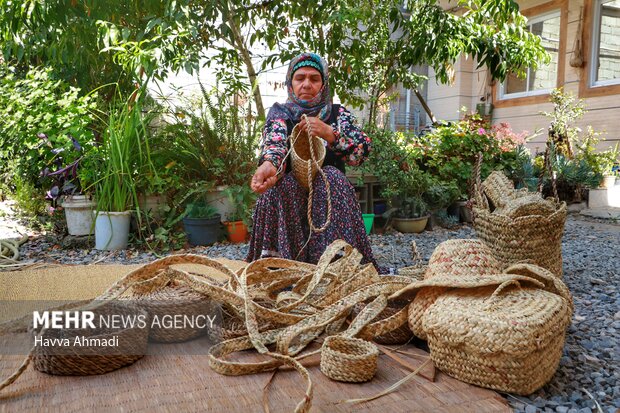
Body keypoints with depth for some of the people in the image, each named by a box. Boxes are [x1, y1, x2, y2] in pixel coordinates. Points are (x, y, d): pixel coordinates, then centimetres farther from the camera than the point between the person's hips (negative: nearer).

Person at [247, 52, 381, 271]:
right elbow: (274, 142, -16)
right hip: (288, 193, 0)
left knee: (332, 177, -30)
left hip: (330, 193, 0)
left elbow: (363, 150, -6)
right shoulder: (280, 113, 8)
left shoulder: (338, 113, 11)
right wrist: (270, 164, -40)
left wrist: (329, 133, -23)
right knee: (282, 183, -31)